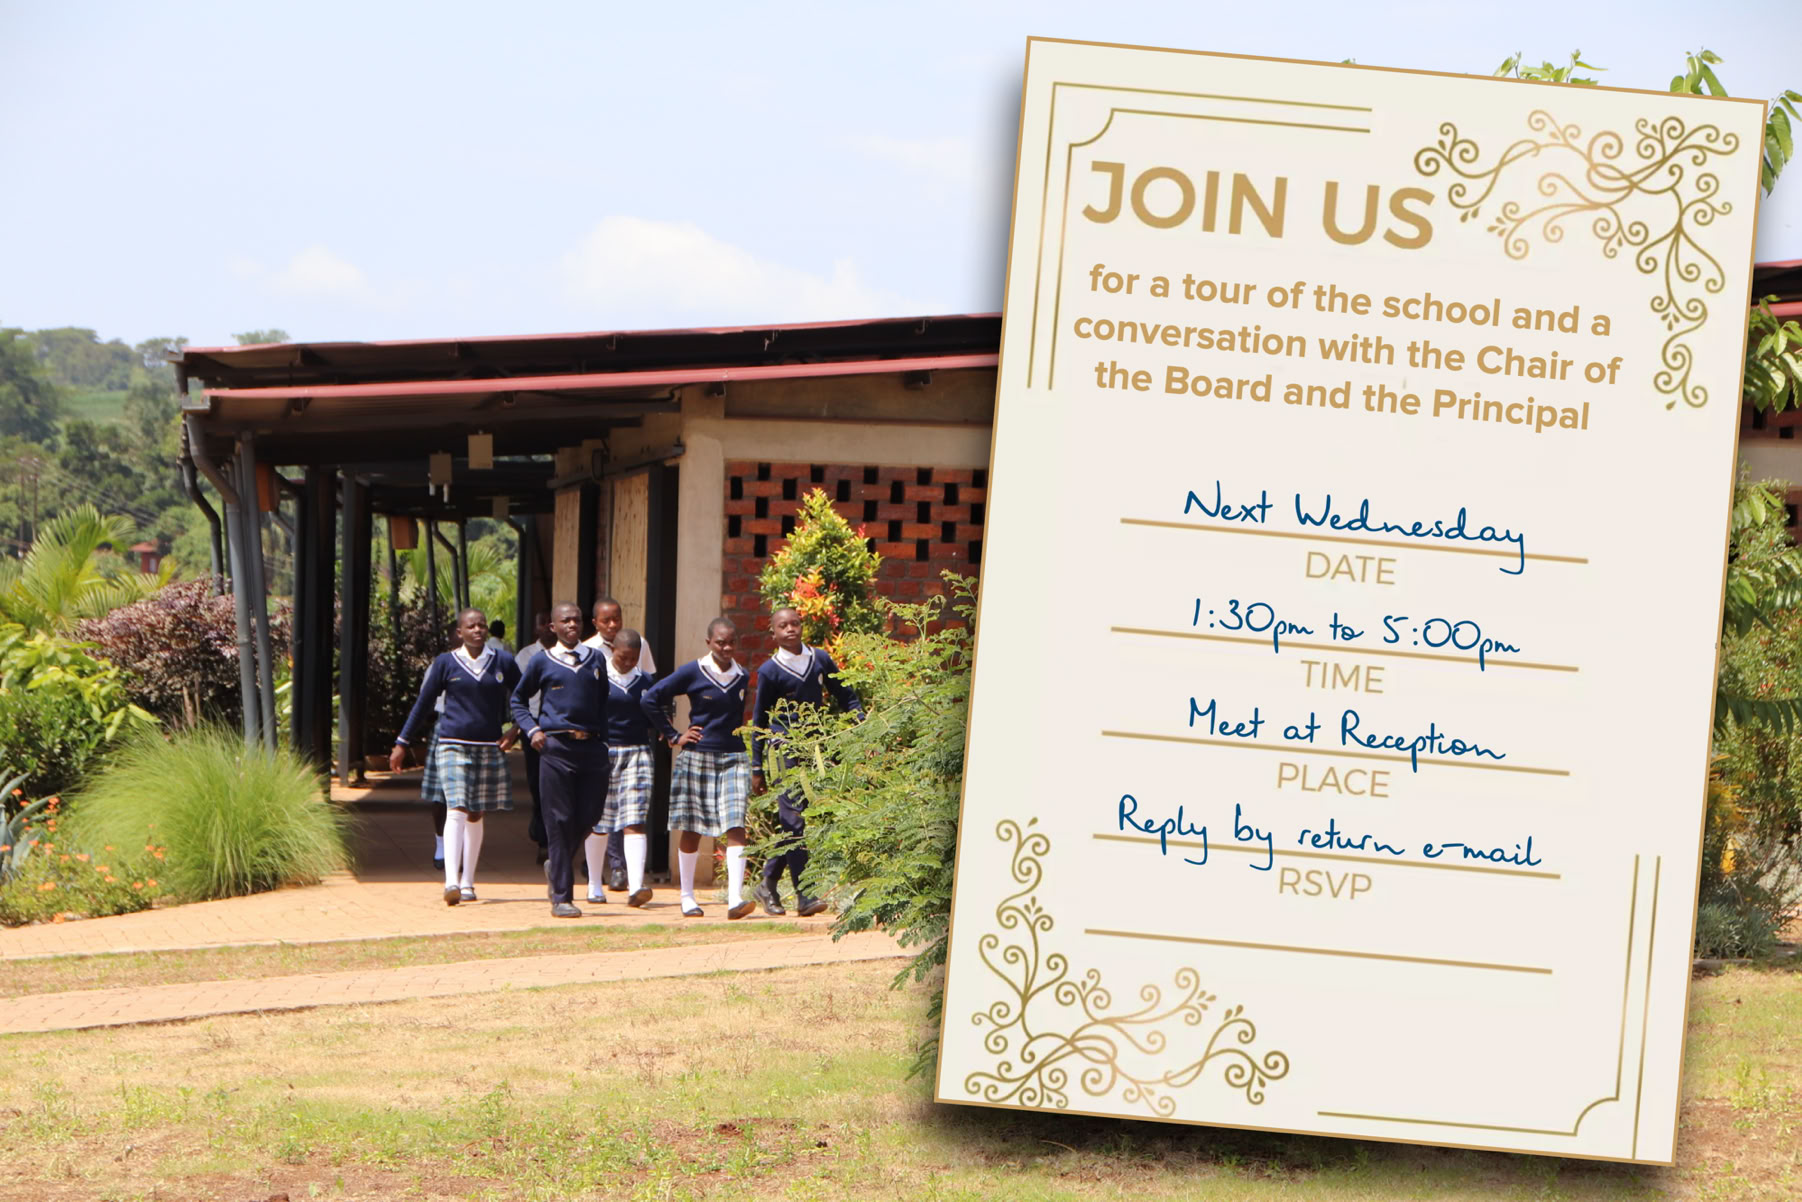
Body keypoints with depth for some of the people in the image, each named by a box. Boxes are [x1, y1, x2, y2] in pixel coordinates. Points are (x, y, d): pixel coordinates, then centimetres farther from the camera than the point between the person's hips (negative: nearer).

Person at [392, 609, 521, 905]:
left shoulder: (502, 664, 6)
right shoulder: (446, 663, 2)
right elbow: (423, 705, 8)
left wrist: (516, 730, 3)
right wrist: (402, 744, 8)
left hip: (489, 748, 2)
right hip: (453, 745, -2)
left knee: (476, 815, 9)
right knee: (456, 811, -15)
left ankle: (467, 883, 20)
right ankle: (451, 882, -24)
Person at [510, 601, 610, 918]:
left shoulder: (596, 658, 12)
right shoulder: (542, 662, 6)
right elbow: (518, 700, 15)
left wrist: (602, 734, 11)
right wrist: (532, 729, 0)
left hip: (592, 746, 3)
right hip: (556, 747, -3)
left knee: (588, 818, 2)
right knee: (560, 821, -3)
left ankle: (556, 867, 30)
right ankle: (561, 897, 0)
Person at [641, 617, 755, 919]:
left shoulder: (743, 677, 7)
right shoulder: (693, 673, -4)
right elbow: (649, 699, -1)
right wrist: (673, 736, -2)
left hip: (734, 759, 2)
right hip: (696, 758, -2)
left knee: (735, 827, -12)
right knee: (691, 830, 5)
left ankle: (735, 899, -19)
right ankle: (687, 897, 19)